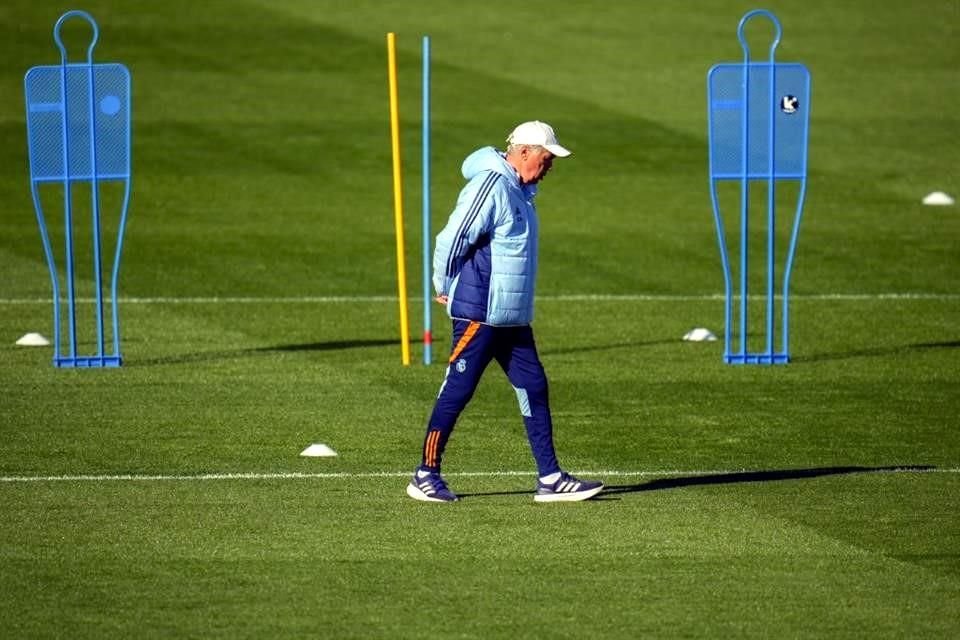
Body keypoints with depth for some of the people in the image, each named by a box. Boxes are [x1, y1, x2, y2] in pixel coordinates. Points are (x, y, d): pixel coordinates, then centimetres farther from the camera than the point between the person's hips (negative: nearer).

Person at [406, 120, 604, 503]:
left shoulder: (520, 190, 15)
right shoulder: (491, 185, -16)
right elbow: (452, 239, -19)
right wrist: (444, 287, -6)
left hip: (513, 316, 10)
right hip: (479, 313, -10)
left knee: (533, 388, 6)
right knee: (457, 391, -4)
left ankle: (550, 479, 8)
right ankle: (425, 476, 4)